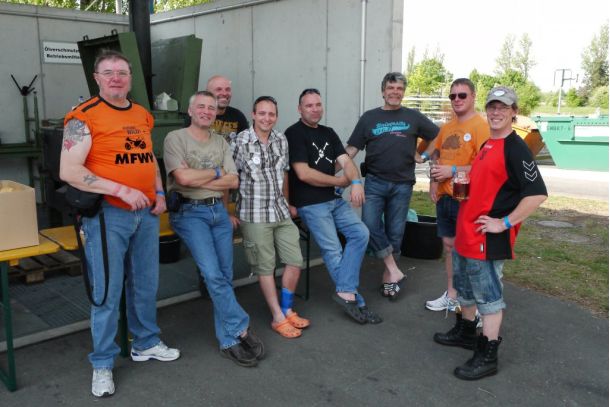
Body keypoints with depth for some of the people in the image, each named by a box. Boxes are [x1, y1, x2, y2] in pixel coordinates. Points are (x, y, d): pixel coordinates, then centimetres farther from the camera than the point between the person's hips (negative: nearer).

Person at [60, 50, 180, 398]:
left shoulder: (143, 115, 12)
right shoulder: (84, 117, -9)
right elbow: (69, 171, -15)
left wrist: (160, 194, 7)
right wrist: (121, 190, -20)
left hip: (146, 214, 6)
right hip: (108, 215, -6)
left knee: (146, 285, 16)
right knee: (108, 292, 1)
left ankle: (146, 343, 35)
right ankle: (103, 364, 18)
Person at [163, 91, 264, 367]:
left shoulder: (221, 142, 15)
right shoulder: (175, 138, -1)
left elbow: (233, 181, 5)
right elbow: (183, 177, -15)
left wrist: (198, 179, -6)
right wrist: (216, 173, -2)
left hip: (218, 210, 5)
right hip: (189, 212, -5)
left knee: (225, 276, 2)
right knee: (212, 274, -17)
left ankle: (229, 341, 11)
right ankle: (242, 329, -4)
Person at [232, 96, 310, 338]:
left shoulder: (281, 140, 6)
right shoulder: (241, 142, -11)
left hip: (281, 213, 6)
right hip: (254, 216, -6)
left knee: (295, 261, 7)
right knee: (265, 267, 3)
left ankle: (287, 310, 26)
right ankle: (278, 318, 16)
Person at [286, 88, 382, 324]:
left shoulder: (328, 133, 16)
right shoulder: (294, 134, -7)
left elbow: (346, 161, 5)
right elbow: (304, 174, -16)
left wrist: (356, 182, -18)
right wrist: (340, 181, -5)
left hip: (334, 199, 7)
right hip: (310, 204, -7)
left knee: (360, 233, -5)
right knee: (333, 250, -7)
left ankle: (346, 293, -5)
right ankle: (354, 300, 3)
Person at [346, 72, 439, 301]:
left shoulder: (413, 117, 7)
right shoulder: (369, 118, 6)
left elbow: (438, 137, 15)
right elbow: (352, 149, 1)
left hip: (402, 184, 0)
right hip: (375, 182, 0)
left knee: (395, 232, 6)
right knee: (370, 226, -14)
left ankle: (388, 276, 22)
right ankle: (394, 271, -1)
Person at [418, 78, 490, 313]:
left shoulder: (480, 126, -11)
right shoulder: (447, 127, 12)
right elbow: (436, 155, 24)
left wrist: (453, 171, -19)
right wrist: (433, 181, 9)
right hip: (444, 196, 7)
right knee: (449, 245, 14)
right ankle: (451, 296, 27)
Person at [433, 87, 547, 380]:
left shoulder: (516, 148, -16)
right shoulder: (487, 145, 12)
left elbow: (537, 194, -23)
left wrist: (504, 223, -21)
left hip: (488, 238, -9)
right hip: (466, 233, 9)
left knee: (488, 295, 1)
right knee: (464, 286, 22)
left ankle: (487, 357, 13)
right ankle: (465, 332, 40)